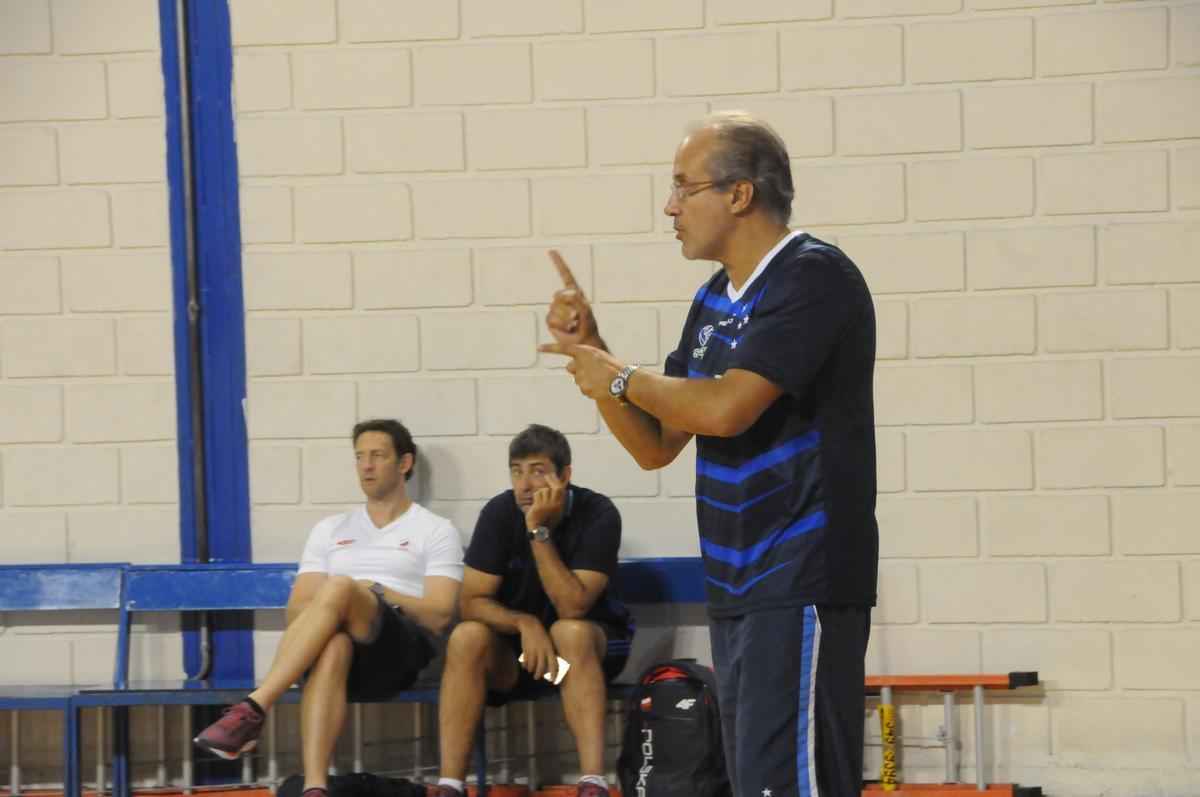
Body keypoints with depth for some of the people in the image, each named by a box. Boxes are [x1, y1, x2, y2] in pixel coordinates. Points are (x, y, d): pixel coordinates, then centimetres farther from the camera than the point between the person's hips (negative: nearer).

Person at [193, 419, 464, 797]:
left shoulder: (436, 531, 15)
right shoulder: (330, 530, 27)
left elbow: (439, 615, 2)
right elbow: (296, 611, 17)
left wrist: (376, 593, -9)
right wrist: (330, 609, -7)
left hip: (401, 649, -3)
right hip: (344, 642, 3)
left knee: (339, 588, -36)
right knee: (333, 645, -40)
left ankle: (253, 709, -43)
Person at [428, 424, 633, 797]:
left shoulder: (598, 515, -19)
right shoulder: (500, 512, -11)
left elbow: (572, 608, -27)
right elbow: (471, 602, -13)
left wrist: (539, 531, -31)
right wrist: (524, 623, -30)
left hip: (588, 645, -2)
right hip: (513, 645, 2)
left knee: (569, 631, -36)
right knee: (467, 636, -28)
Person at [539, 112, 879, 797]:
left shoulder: (814, 277, -12)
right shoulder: (714, 302, 16)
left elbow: (724, 408, -22)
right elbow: (655, 445, 19)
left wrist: (619, 378, -6)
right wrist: (590, 349, 6)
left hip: (801, 588, -9)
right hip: (738, 588, 9)